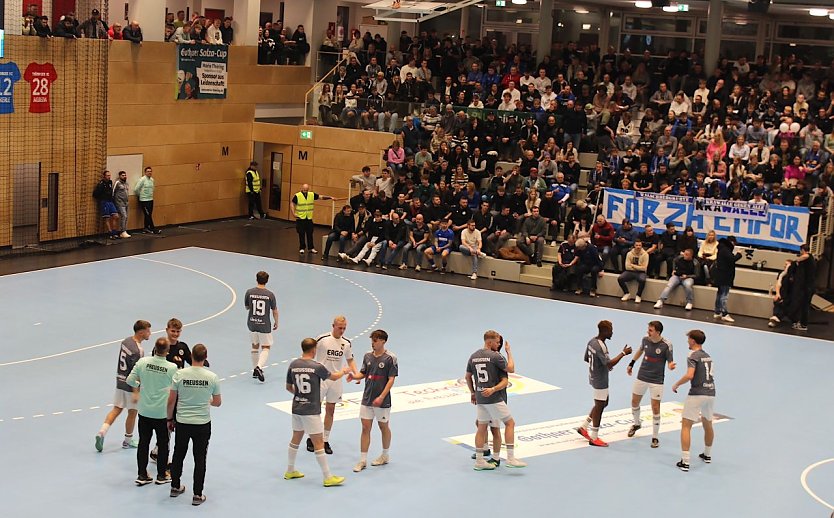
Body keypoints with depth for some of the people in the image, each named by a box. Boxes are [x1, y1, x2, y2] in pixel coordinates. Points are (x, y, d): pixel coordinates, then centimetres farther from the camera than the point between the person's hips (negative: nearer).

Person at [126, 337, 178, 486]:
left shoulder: (143, 362, -10)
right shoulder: (172, 367, -17)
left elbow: (130, 380, -4)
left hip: (144, 411, 2)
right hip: (163, 412, -2)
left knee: (143, 443, 13)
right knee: (163, 444, 14)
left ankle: (142, 475, 16)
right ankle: (161, 475, 23)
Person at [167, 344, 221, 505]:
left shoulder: (179, 374, -10)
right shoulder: (212, 377, -10)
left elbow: (171, 401, -5)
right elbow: (217, 402, 1)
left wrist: (170, 419, 10)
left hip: (182, 423, 1)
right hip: (203, 424, -1)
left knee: (178, 455, 19)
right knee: (200, 459, 8)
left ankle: (175, 487, 33)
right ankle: (197, 495, 9)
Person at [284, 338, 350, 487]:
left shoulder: (293, 365, 0)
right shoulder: (316, 367, -15)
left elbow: (288, 387, 11)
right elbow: (334, 377, 1)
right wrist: (344, 371, 22)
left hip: (297, 408, 6)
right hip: (311, 410, -6)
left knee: (296, 439, 21)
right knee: (318, 443, -2)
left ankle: (290, 471, 32)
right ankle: (328, 477, 3)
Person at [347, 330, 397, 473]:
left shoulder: (390, 358, -12)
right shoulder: (368, 356, 4)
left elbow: (391, 379, -13)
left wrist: (381, 397, -20)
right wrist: (354, 376, -9)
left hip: (382, 401, -4)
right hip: (367, 399, 4)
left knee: (384, 427, 12)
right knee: (365, 428, 3)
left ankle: (385, 456, 30)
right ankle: (363, 460, 5)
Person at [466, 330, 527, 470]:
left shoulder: (473, 356, 8)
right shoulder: (495, 356, -13)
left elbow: (468, 377, 17)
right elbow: (511, 369, -1)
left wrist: (473, 393, 28)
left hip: (479, 398, 7)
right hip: (494, 398, -7)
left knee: (481, 427, 12)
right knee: (510, 423, 1)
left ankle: (479, 461, 15)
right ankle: (510, 458, -4)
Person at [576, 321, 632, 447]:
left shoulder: (592, 341, 4)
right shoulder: (600, 346, -26)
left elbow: (586, 359, 14)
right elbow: (609, 363, -32)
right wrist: (623, 353, -26)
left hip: (594, 377, 10)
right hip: (600, 381, -10)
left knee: (603, 403, 22)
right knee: (599, 406, 0)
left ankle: (584, 427, 26)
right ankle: (594, 438, 9)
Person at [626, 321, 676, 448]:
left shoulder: (666, 345, -19)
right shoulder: (646, 339, -6)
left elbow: (669, 362, -11)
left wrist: (671, 366, -35)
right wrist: (631, 364, 21)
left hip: (657, 380, -5)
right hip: (642, 377, 5)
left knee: (655, 409, -4)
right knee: (635, 402, 18)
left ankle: (655, 438, 9)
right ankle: (637, 424, 47)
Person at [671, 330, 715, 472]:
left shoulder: (693, 356, -9)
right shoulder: (708, 356, 14)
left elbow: (689, 375, -22)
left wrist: (676, 384, -8)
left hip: (697, 394, -8)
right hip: (711, 393, 8)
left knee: (686, 426, -4)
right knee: (708, 424, 25)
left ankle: (685, 461, -11)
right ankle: (707, 455, 42)